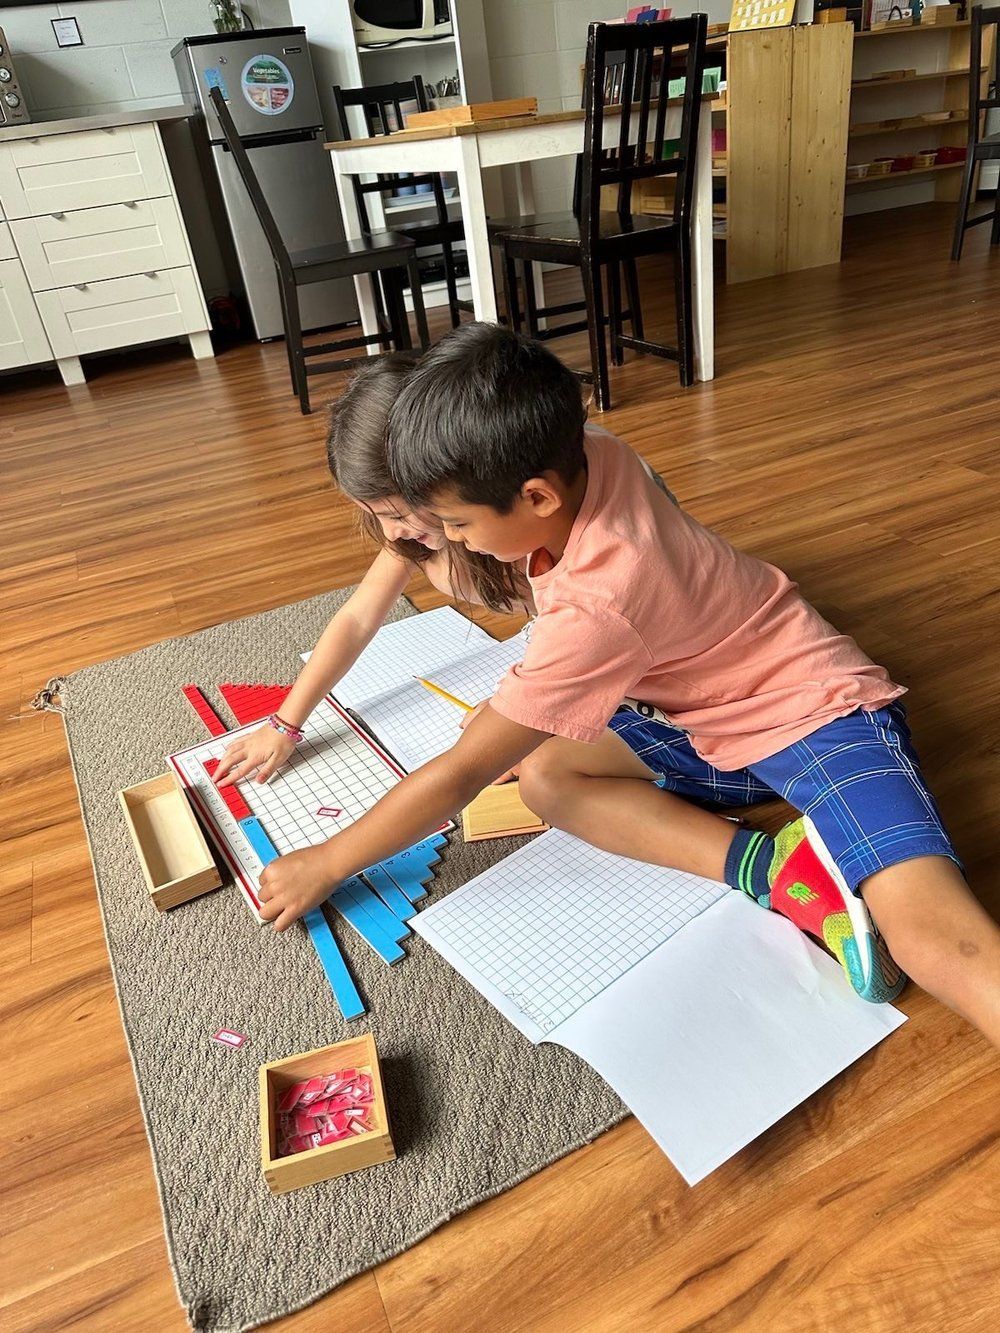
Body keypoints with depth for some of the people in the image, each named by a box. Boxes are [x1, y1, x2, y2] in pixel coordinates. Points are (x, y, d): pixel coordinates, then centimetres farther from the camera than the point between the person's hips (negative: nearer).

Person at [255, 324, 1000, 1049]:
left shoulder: (595, 607, -32)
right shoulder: (587, 458, -13)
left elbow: (462, 773, -25)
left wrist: (326, 866, -12)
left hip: (819, 712, -9)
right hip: (705, 713, 9)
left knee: (932, 936, -28)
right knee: (544, 774, -9)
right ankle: (773, 869, -19)